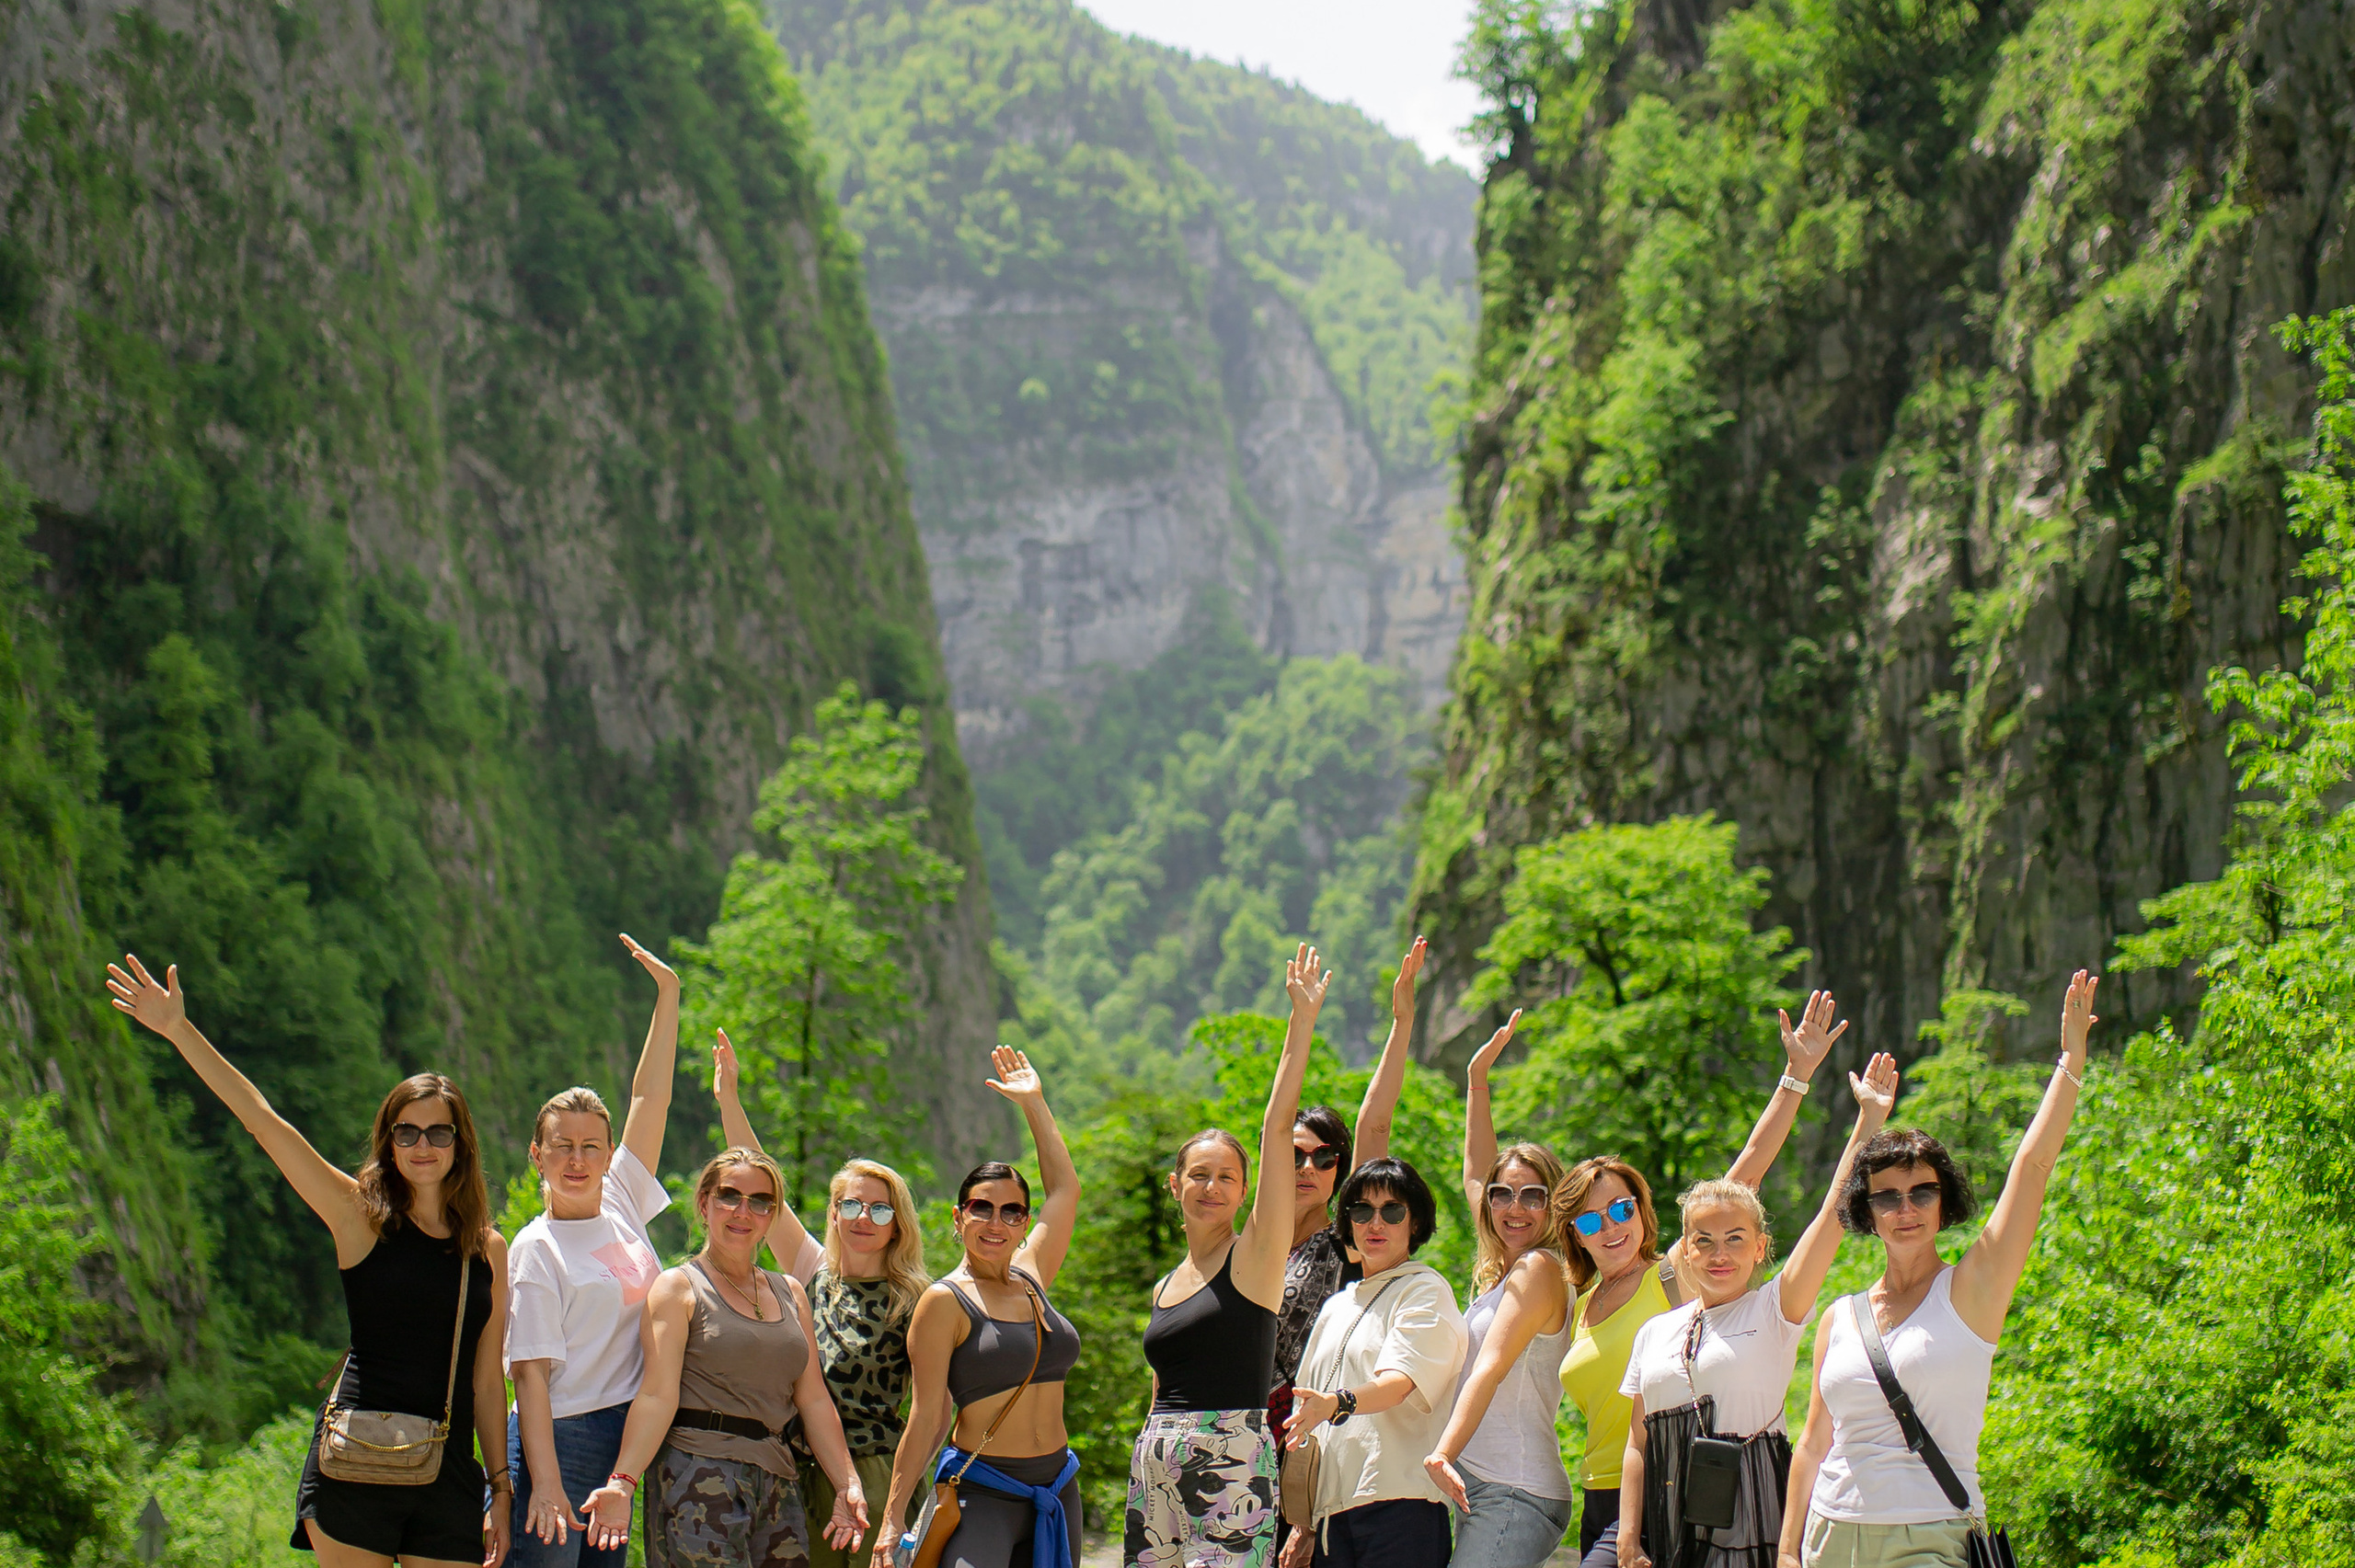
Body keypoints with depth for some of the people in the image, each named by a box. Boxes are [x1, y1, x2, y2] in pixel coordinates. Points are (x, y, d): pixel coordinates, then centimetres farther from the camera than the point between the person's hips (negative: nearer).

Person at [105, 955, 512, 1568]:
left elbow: (487, 1378, 13)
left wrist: (501, 1486, 9)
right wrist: (180, 1032, -9)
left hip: (449, 1472, 3)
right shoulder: (360, 1215, 2)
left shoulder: (489, 1248, 11)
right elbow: (264, 1123, -4)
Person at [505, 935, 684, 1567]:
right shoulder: (535, 1249, -9)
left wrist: (668, 994, 12)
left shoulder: (622, 1204, 9)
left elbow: (650, 1098, 13)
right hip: (560, 1443, -7)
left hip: (624, 1444, 7)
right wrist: (545, 1482, -22)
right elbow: (530, 1372, -14)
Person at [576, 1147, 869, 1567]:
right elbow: (657, 1394, -9)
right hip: (698, 1476, -6)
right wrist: (622, 1481, -21)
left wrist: (847, 1484, 8)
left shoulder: (789, 1292, 19)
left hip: (777, 1480, 6)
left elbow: (814, 1398, 17)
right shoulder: (678, 1288, 2)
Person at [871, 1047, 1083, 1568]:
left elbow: (1064, 1187, 26)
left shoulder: (1030, 1280, 11)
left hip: (1057, 1494, 6)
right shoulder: (945, 1301, -5)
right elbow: (926, 1417, -5)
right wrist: (892, 1519, -8)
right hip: (982, 1493, -6)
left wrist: (1034, 1103, 29)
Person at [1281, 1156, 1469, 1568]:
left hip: (1400, 1507, -6)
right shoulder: (1336, 1307, 22)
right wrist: (1302, 1526, 16)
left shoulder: (1426, 1290, 1)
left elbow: (1398, 1383, -16)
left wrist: (1338, 1403, -35)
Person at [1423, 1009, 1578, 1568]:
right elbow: (1477, 1170, 30)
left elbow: (1489, 1370, -17)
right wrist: (1477, 1079, 30)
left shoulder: (1539, 1270, -6)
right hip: (1481, 1491, 9)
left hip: (1514, 1495, -9)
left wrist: (1444, 1452, -26)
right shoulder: (1499, 1271, 18)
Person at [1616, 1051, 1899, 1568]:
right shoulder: (1655, 1332, 14)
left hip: (1748, 1518, -4)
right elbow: (1638, 1443, 13)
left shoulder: (1774, 1311, 2)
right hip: (1667, 1525, 4)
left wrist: (1868, 1120, -13)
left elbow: (1834, 1212, -7)